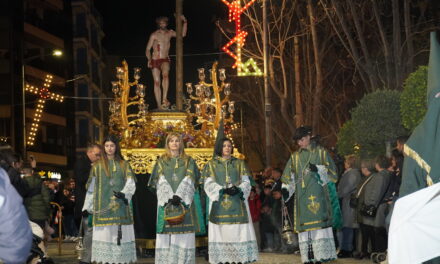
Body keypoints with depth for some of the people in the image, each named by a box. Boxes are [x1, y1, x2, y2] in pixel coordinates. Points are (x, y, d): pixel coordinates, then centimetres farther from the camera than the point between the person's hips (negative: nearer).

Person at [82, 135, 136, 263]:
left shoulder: (124, 165, 12)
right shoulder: (97, 166, 12)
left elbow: (131, 184, 2)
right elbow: (91, 188, 13)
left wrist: (124, 193, -18)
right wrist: (87, 207, 9)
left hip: (120, 207, 0)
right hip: (102, 208, 0)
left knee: (121, 236, -6)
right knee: (104, 235, -7)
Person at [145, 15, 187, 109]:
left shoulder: (170, 33, 10)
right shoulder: (154, 35, 1)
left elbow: (183, 34, 17)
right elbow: (148, 49, 3)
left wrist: (185, 22, 7)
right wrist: (149, 59, -10)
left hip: (165, 60, 0)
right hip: (155, 60, 0)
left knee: (165, 74, -31)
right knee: (157, 82, -4)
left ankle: (164, 98, -36)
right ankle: (159, 105, 0)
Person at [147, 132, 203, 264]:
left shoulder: (188, 161, 11)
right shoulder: (161, 161, 11)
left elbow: (189, 180, 0)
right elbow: (161, 181, 1)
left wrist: (179, 196, -15)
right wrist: (170, 197, -14)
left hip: (184, 201, 0)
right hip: (166, 201, 0)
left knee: (184, 233, -6)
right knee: (166, 234, -6)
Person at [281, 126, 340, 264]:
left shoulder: (321, 152, 7)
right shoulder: (295, 157, 17)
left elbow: (331, 171, 0)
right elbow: (289, 178, 14)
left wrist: (318, 169, -17)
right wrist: (286, 189, -5)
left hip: (318, 195, -3)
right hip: (302, 198, 4)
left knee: (319, 225, -12)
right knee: (305, 227, -2)